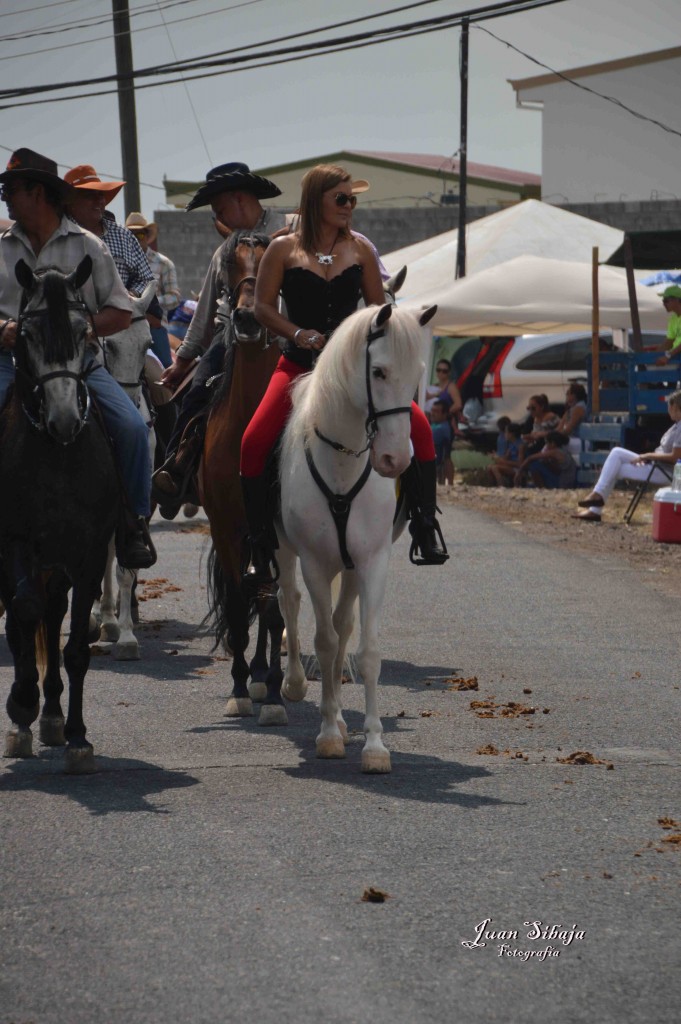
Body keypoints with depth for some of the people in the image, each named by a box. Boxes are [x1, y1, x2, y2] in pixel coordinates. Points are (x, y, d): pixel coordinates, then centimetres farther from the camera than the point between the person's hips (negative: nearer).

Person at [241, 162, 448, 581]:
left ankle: (425, 524, -8)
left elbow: (378, 308, 12)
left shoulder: (360, 249, 8)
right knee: (253, 442, -21)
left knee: (418, 424, -18)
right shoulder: (284, 250, 1)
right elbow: (264, 307, 2)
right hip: (299, 363, -2)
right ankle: (260, 543, -6)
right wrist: (298, 333, -13)